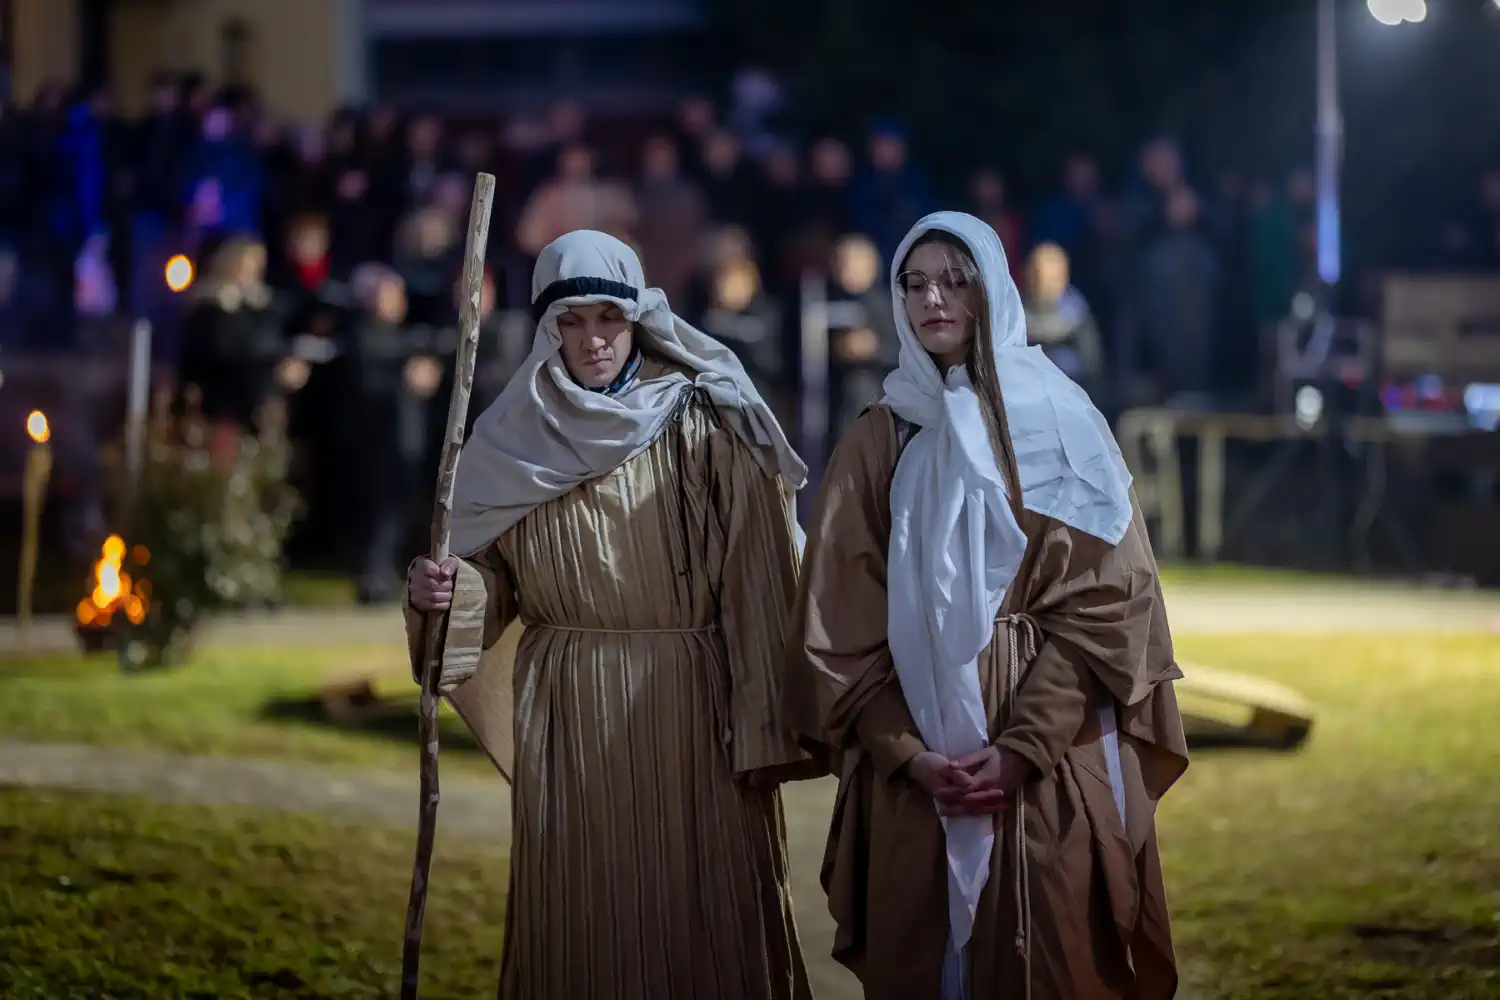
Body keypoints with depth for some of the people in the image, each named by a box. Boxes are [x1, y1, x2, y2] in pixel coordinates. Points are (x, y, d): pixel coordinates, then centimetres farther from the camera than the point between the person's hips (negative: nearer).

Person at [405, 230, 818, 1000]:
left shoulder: (702, 429, -4)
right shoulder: (516, 442, 6)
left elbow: (758, 586, -7)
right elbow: (491, 578, 11)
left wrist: (763, 731, -11)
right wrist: (443, 590, -13)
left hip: (689, 707, -2)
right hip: (568, 718, 3)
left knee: (702, 921, 0)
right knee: (580, 924, 7)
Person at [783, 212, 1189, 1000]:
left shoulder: (1061, 424, 2)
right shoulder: (875, 444, 7)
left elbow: (1103, 599, -5)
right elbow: (840, 620, 3)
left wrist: (1023, 748, -14)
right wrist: (910, 754, -9)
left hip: (1055, 766, -2)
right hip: (915, 770, 2)